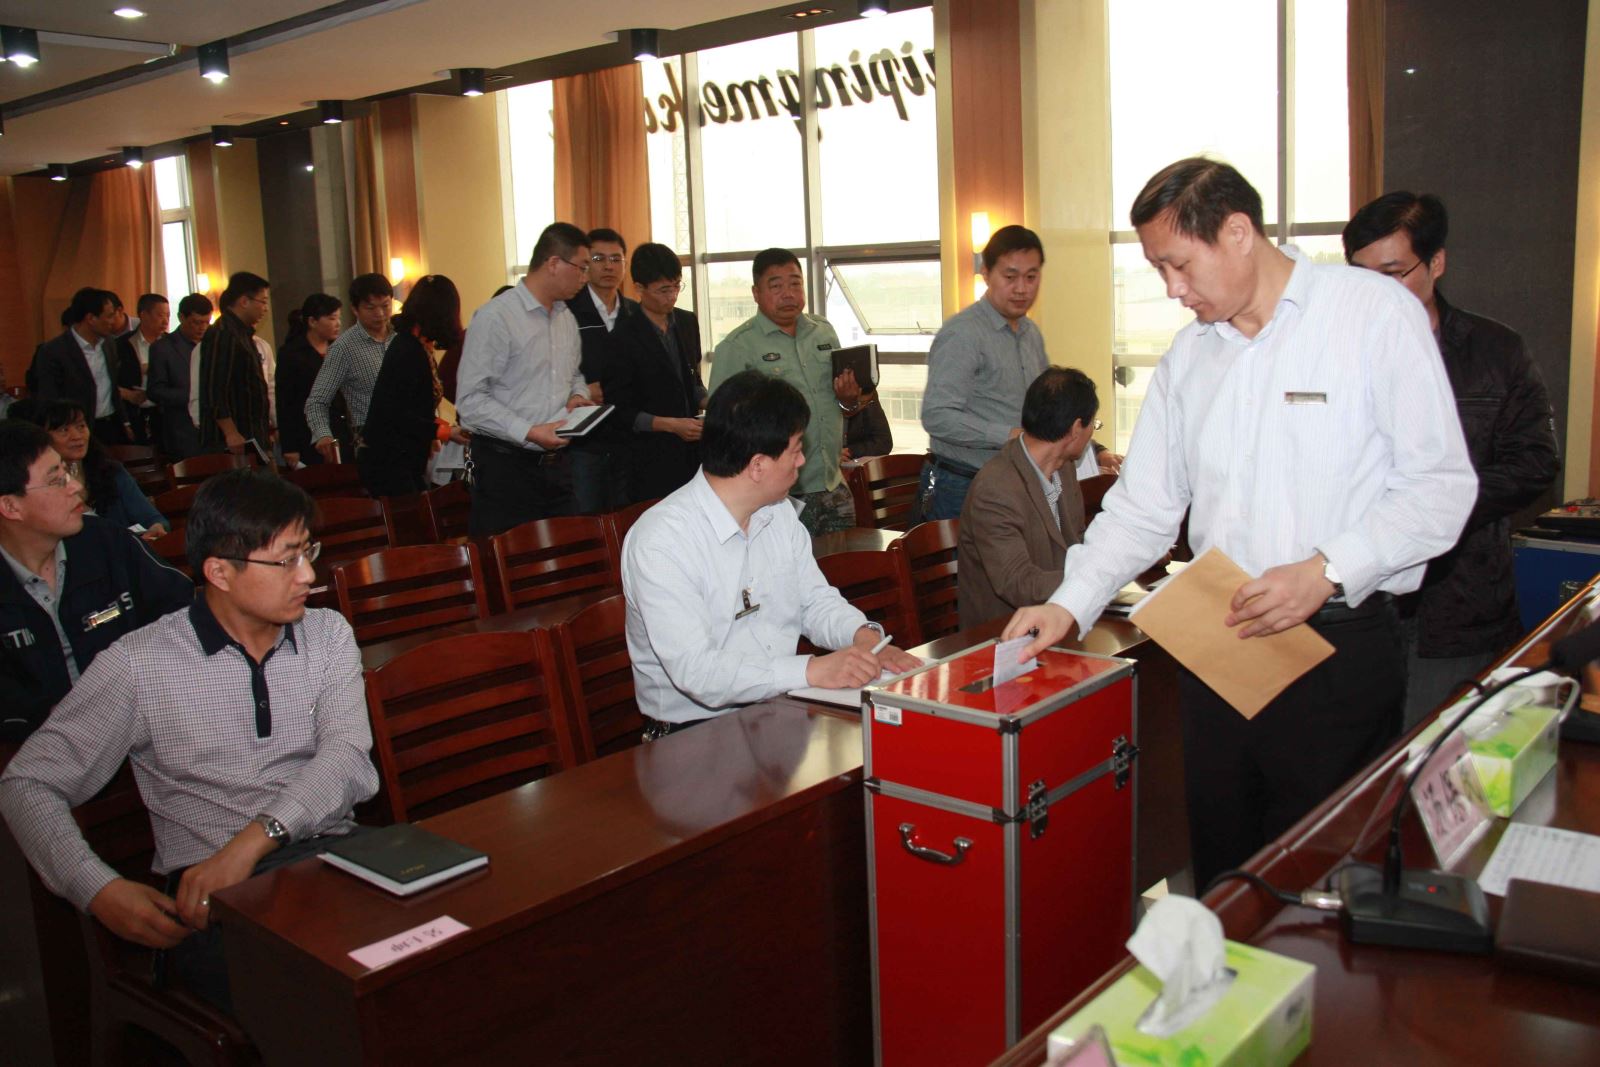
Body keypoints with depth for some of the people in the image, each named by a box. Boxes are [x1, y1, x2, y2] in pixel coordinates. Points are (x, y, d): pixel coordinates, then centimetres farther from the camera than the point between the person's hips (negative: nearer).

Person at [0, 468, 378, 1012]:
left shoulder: (328, 635, 12)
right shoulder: (140, 663, 3)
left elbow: (348, 760, -2)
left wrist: (254, 839, -19)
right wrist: (99, 889, -10)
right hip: (212, 892, -3)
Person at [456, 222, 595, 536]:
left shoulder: (567, 317, 13)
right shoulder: (495, 317, -12)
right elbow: (470, 400, -16)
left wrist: (578, 395, 6)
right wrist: (530, 432, -21)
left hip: (556, 463, 7)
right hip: (506, 466, -7)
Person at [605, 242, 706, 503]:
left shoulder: (688, 322, 11)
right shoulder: (625, 336, -8)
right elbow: (620, 410, -8)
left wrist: (707, 403, 2)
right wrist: (671, 425, -16)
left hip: (693, 452, 5)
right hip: (651, 460, -5)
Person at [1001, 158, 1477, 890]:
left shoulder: (1377, 315, -6)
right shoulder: (1188, 354, 11)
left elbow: (1441, 485, -9)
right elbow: (1142, 505, 12)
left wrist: (1325, 571, -20)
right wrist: (1071, 604, 0)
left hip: (1337, 645, -5)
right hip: (1217, 643, 5)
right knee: (1218, 860, 13)